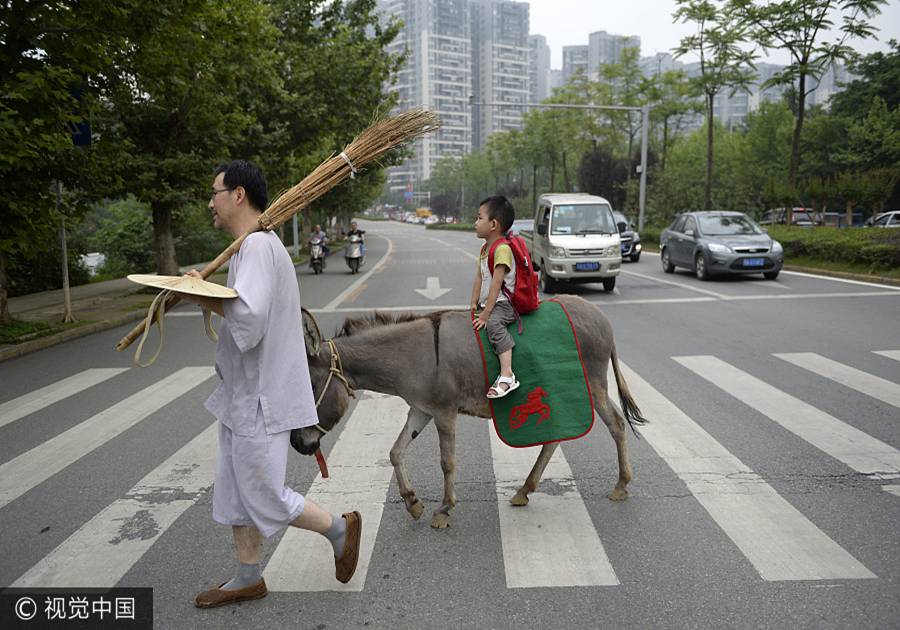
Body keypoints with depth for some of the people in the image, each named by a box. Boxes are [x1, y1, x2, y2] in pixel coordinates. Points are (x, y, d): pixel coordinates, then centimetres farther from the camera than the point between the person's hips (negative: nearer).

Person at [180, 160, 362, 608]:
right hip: (241, 395, 10)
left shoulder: (258, 244, -20)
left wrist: (206, 298, -18)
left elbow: (249, 320, -30)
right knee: (234, 492, 18)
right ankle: (248, 578, 33)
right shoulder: (249, 246, 13)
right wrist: (206, 291, 3)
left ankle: (340, 529, 24)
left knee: (264, 498, 3)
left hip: (260, 400, -10)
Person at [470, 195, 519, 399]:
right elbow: (479, 278, 14)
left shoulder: (503, 248, -16)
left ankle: (507, 375, -43)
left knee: (493, 323, -36)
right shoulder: (484, 249, 15)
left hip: (503, 303, -10)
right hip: (487, 304, 10)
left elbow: (496, 283, -22)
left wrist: (485, 314, -24)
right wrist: (474, 305, 3)